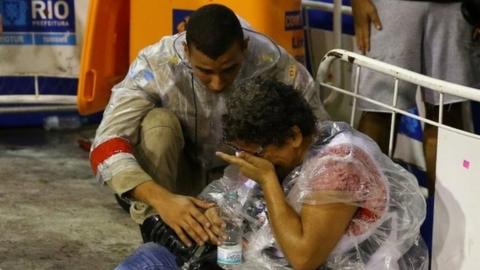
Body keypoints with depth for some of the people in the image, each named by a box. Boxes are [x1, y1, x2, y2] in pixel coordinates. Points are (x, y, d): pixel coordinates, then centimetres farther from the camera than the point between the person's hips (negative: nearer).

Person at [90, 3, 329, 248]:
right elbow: (106, 148, -36)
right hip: (177, 174, -1)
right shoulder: (156, 65, -30)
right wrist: (162, 199, -52)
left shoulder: (273, 63, -27)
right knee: (158, 123, -31)